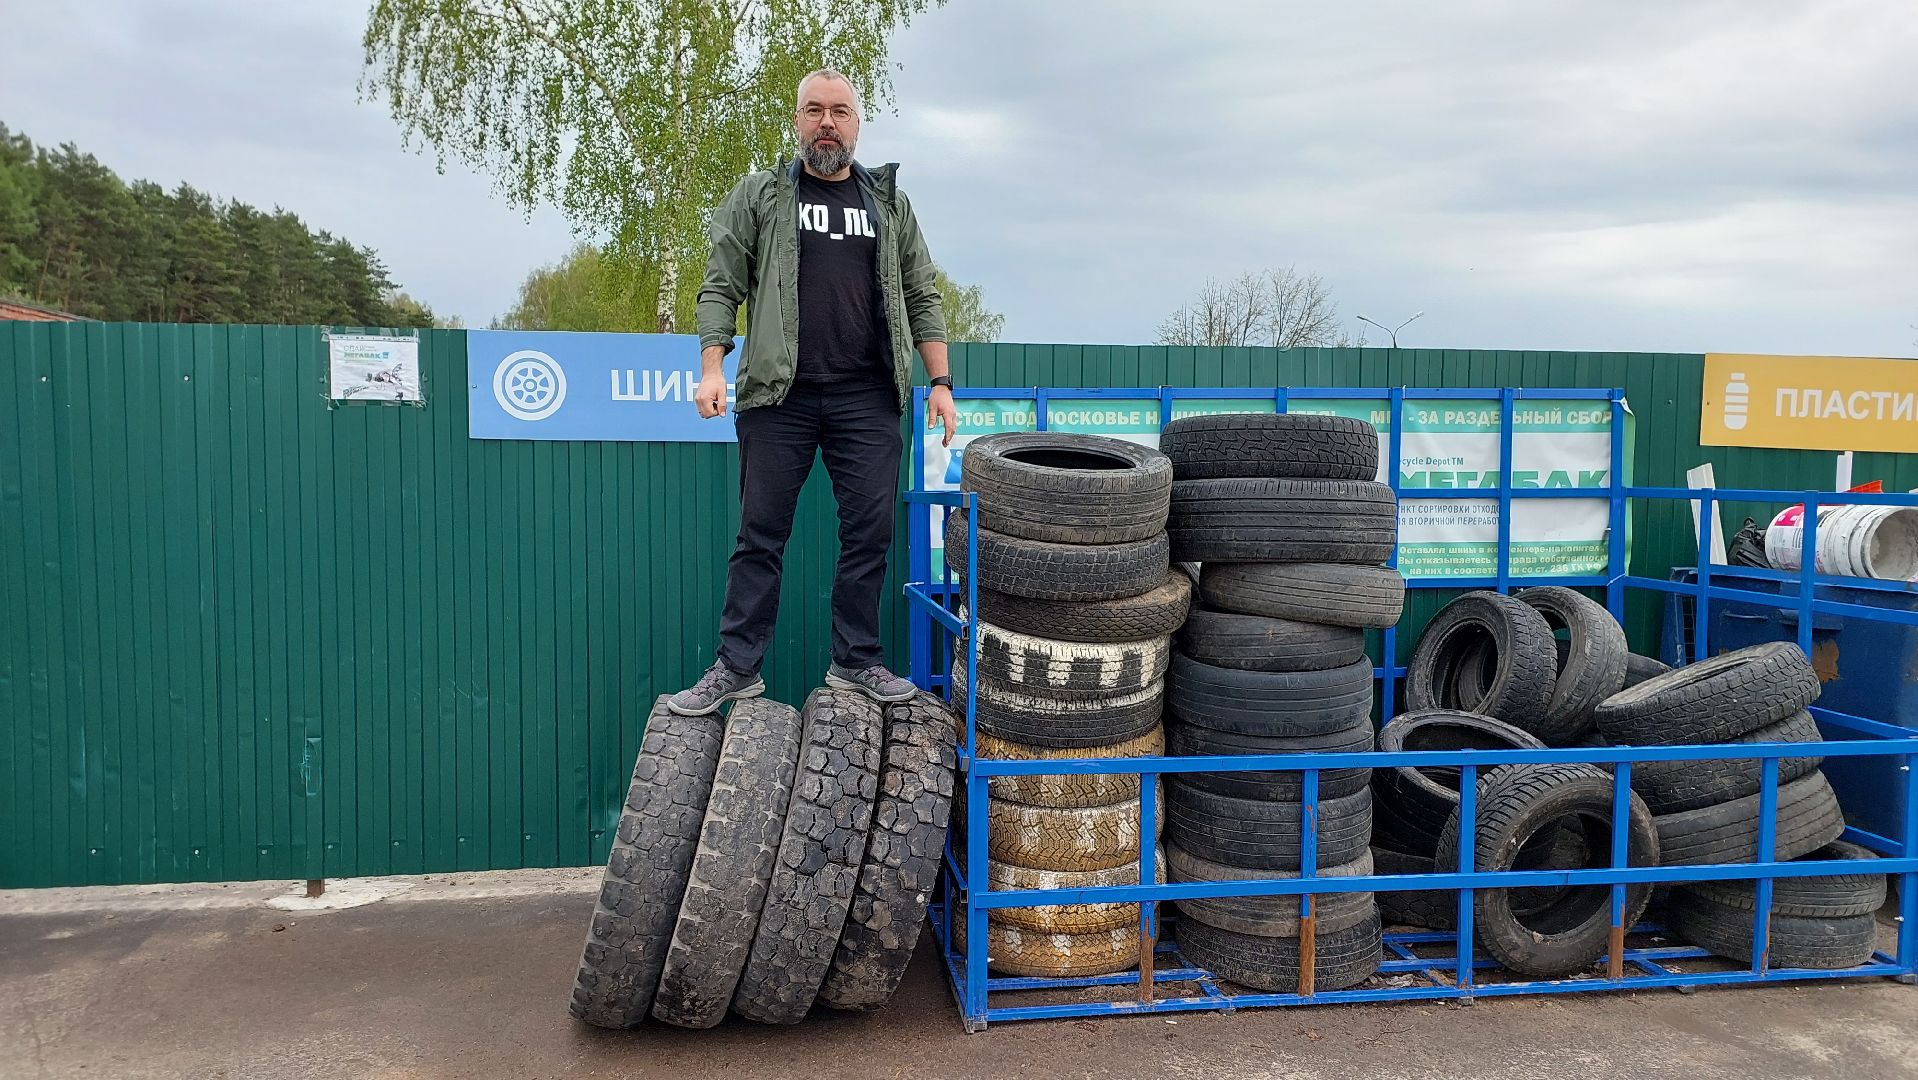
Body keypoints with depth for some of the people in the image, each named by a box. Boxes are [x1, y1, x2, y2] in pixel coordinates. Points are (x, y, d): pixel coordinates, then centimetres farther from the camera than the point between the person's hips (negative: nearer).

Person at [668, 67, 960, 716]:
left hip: (867, 400, 2)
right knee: (760, 535, 2)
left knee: (869, 534, 3)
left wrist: (939, 382, 8)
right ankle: (737, 668, 10)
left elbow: (921, 299, 16)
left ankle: (856, 662, 16)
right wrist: (712, 368, -8)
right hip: (777, 395, -2)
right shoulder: (759, 197, 10)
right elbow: (721, 287, 5)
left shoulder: (889, 204, 16)